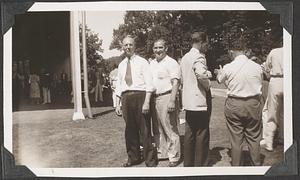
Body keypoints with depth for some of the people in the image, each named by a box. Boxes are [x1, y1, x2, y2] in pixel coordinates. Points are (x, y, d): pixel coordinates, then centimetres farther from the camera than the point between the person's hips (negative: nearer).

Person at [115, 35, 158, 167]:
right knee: (130, 129, 11)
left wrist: (147, 102, -15)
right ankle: (133, 157, 25)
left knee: (144, 129, -2)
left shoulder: (142, 62, 1)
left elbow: (149, 84, -6)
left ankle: (150, 159, 9)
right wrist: (117, 104, 11)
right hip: (126, 98, 5)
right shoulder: (121, 65, 16)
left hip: (140, 96, -5)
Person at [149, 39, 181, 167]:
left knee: (170, 129, -3)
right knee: (159, 129, 16)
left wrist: (172, 101, -22)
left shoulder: (171, 63, -8)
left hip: (166, 97, -8)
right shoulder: (152, 63, 16)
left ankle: (174, 157, 5)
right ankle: (162, 153, 29)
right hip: (154, 98, 8)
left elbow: (175, 83, -14)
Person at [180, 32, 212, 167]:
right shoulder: (199, 57, -15)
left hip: (188, 102, 9)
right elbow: (202, 75, -31)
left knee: (189, 133, 14)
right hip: (200, 101, -9)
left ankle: (188, 163, 22)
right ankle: (201, 164, 8)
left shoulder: (184, 57, 14)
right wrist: (207, 86, -13)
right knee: (202, 135, 1)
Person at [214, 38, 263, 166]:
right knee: (254, 138, 14)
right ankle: (256, 164, 23)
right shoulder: (257, 67, -5)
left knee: (236, 139, 9)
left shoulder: (228, 68, -10)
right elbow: (260, 84, 8)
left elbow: (220, 80, 10)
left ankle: (236, 165, 19)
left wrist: (219, 73, 32)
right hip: (253, 104, 2)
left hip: (234, 104, -2)